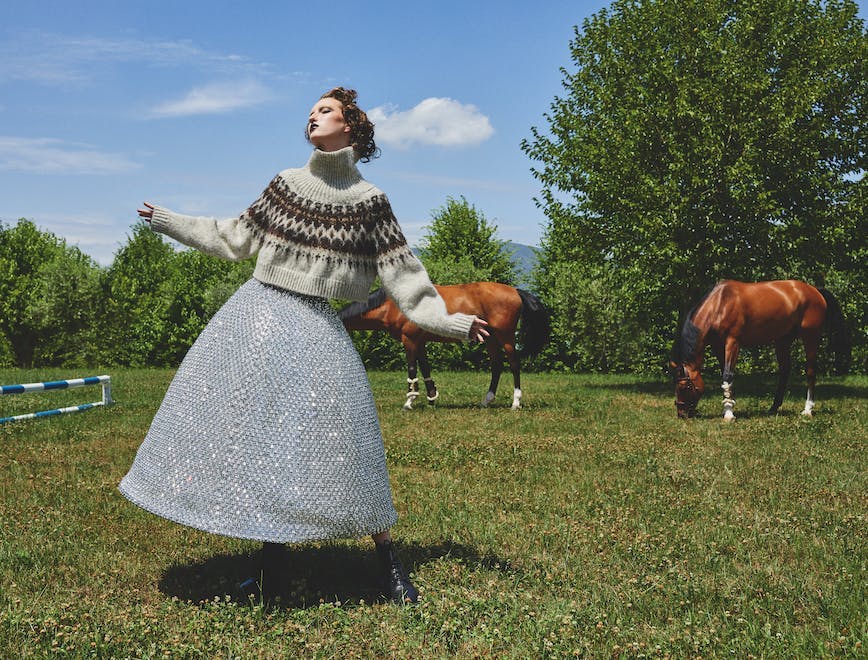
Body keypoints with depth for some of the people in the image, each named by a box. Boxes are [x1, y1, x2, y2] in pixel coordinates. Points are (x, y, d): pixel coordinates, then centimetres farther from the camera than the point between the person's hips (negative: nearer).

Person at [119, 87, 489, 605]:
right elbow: (236, 237, 21)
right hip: (257, 312, 4)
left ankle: (389, 561, 2)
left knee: (333, 440, -10)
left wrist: (450, 321, -8)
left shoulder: (368, 201, 1)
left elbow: (402, 271, -1)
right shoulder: (286, 184, 12)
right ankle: (272, 555, 16)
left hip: (314, 327, -4)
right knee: (255, 434, 3)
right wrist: (168, 222, 27)